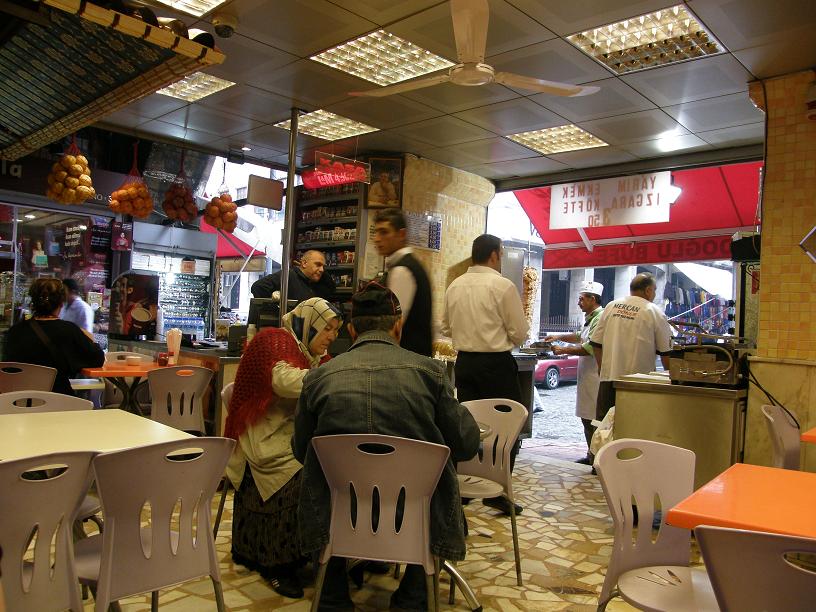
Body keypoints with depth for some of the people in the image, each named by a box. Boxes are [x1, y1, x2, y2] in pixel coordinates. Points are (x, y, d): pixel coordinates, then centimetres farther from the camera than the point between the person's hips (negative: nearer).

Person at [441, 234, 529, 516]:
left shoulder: (454, 286, 4)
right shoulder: (503, 286, -12)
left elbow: (446, 327, 13)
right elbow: (520, 333, -9)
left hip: (464, 362, 6)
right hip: (496, 364, -5)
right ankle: (497, 492, 5)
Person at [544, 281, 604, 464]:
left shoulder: (600, 318, -15)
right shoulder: (591, 318, 19)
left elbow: (590, 348, -21)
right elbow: (580, 336, 33)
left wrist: (564, 350, -13)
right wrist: (559, 337, 20)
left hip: (595, 376, -10)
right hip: (587, 375, 10)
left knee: (592, 420, -8)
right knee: (587, 418, 14)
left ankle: (596, 459, -3)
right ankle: (592, 456, 23)